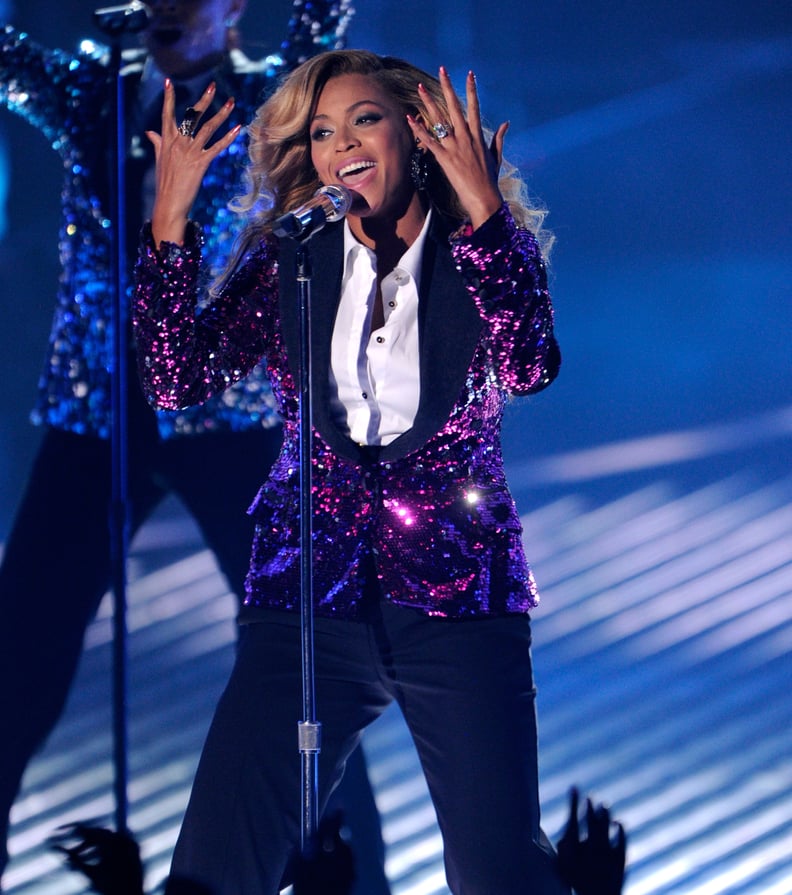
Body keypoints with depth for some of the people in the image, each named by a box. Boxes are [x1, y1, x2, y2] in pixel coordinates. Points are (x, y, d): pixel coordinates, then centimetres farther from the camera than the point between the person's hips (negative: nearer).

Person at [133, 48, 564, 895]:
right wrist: (171, 214, -8)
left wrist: (480, 205, -20)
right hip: (308, 595, 2)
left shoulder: (492, 248, 3)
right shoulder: (287, 260, 7)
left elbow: (529, 366, -17)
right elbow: (176, 380, -3)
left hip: (455, 594, -1)